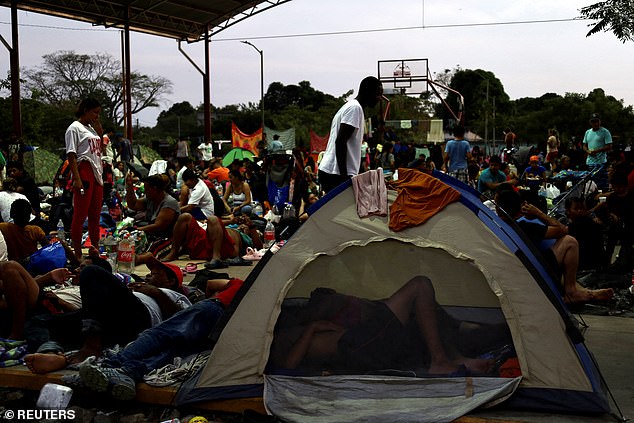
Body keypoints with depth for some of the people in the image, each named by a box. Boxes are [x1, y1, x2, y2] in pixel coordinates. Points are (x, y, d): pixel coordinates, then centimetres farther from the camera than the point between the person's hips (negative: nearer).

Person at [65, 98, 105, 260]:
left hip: (96, 172, 9)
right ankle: (78, 255, -3)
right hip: (83, 171, -9)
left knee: (95, 215, 13)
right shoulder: (75, 128, -4)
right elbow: (71, 155, -11)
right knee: (80, 215, -6)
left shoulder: (91, 128, 20)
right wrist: (77, 179, -19)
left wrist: (100, 132, 15)